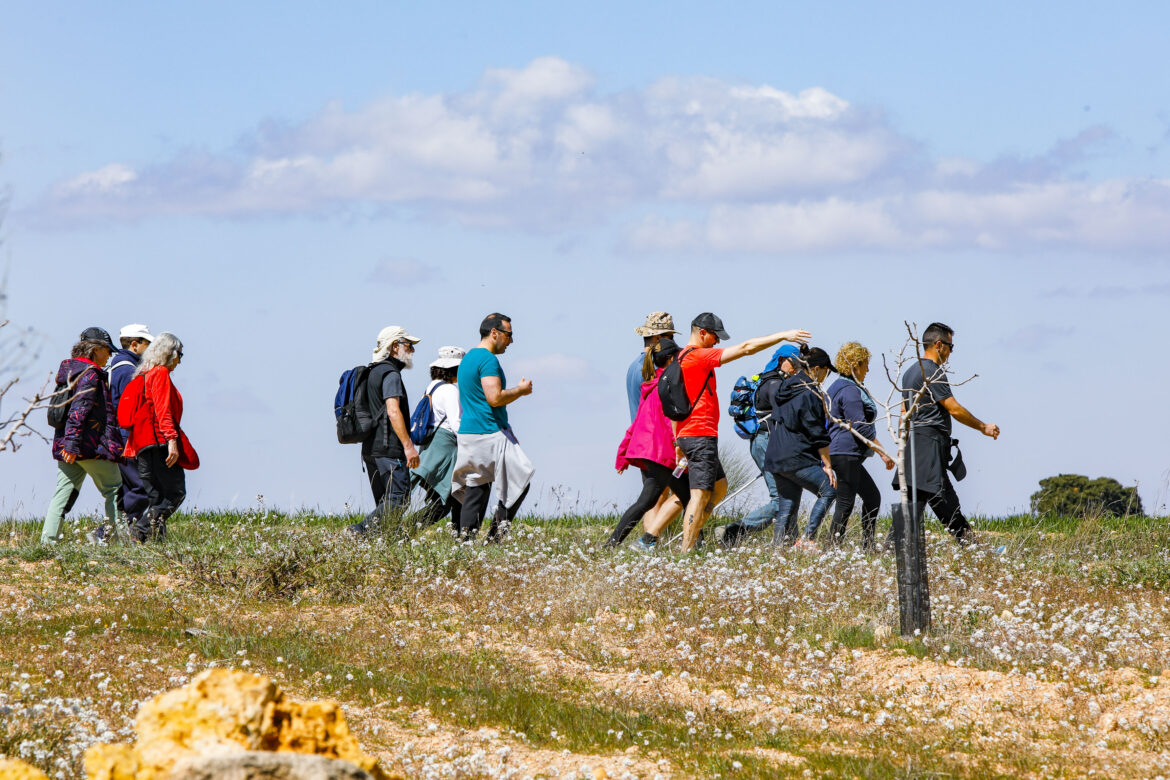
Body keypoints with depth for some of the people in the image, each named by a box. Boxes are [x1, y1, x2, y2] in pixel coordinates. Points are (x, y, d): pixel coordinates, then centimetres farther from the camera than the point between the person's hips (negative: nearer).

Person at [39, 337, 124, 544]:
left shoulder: (69, 372, 17)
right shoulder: (90, 374, -11)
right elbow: (79, 408, -21)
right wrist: (72, 441, -26)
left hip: (67, 447, 9)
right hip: (92, 445, -9)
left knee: (64, 491, 5)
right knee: (114, 489, 2)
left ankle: (48, 539, -2)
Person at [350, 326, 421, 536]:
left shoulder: (373, 372, 20)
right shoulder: (390, 373, -9)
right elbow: (393, 411, -20)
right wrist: (408, 445, -22)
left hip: (370, 448, 10)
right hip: (388, 448, -10)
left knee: (385, 505, 10)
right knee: (399, 499, -13)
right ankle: (361, 530, -22)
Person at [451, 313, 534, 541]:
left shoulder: (468, 358, 20)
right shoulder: (488, 360, -12)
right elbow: (495, 398, -22)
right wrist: (521, 390, -7)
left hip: (468, 433, 10)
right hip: (489, 434, -10)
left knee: (475, 489, 7)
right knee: (519, 480, -3)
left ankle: (465, 539, 1)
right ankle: (497, 533, -8)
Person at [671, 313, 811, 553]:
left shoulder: (680, 359, 16)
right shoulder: (700, 356, -12)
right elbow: (745, 348, -15)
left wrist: (678, 441, 23)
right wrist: (782, 336, -12)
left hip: (686, 435, 10)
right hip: (701, 434, -10)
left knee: (720, 486, 19)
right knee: (700, 494, -11)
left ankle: (692, 532, 14)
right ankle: (686, 551, -16)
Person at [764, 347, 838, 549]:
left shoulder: (780, 390, 13)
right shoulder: (809, 393, -12)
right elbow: (817, 434, -12)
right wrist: (827, 465, -7)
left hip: (775, 456, 8)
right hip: (798, 458, -8)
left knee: (787, 506, 11)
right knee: (829, 490, 1)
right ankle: (807, 539, -8)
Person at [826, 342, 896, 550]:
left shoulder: (839, 387, 19)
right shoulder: (850, 391, -14)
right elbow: (860, 427, -20)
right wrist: (883, 453, -18)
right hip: (846, 453, -11)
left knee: (872, 497, 13)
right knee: (845, 503, -11)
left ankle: (868, 547, 14)